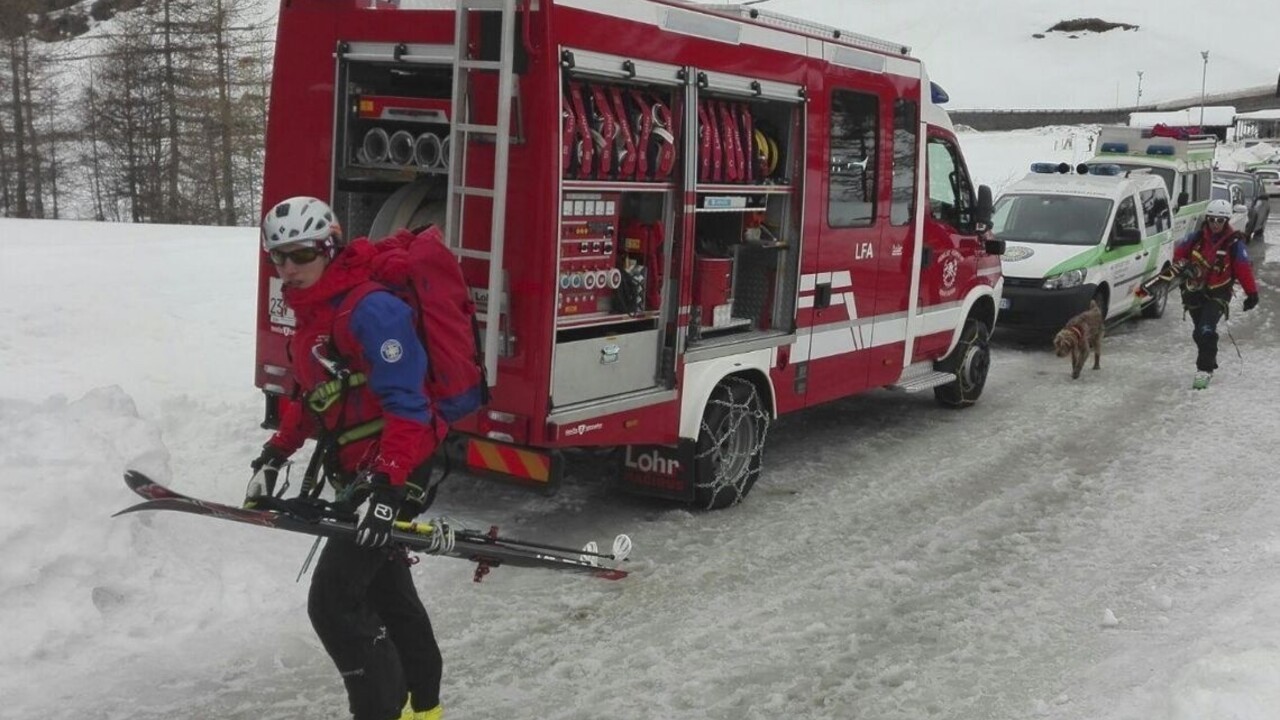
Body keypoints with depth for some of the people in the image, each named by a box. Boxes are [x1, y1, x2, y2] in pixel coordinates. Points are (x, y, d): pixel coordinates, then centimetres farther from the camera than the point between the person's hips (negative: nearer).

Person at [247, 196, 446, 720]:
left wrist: (386, 486, -31)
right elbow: (311, 396, 22)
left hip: (395, 471, -10)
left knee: (333, 603, -10)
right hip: (361, 474, 10)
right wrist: (275, 455, 18)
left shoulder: (370, 310, -21)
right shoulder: (309, 316, 11)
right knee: (386, 590, 20)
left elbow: (407, 404, -25)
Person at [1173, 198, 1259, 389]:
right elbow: (1179, 252, 11)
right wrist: (1183, 266, -8)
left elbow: (1244, 269, -8)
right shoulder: (1197, 237, -2)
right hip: (1195, 291, 4)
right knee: (1199, 332, 13)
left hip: (1218, 294, -4)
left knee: (1206, 331, -19)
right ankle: (1210, 362, 34)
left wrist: (1252, 293, -7)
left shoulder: (1234, 243, -10)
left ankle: (1205, 369, -12)